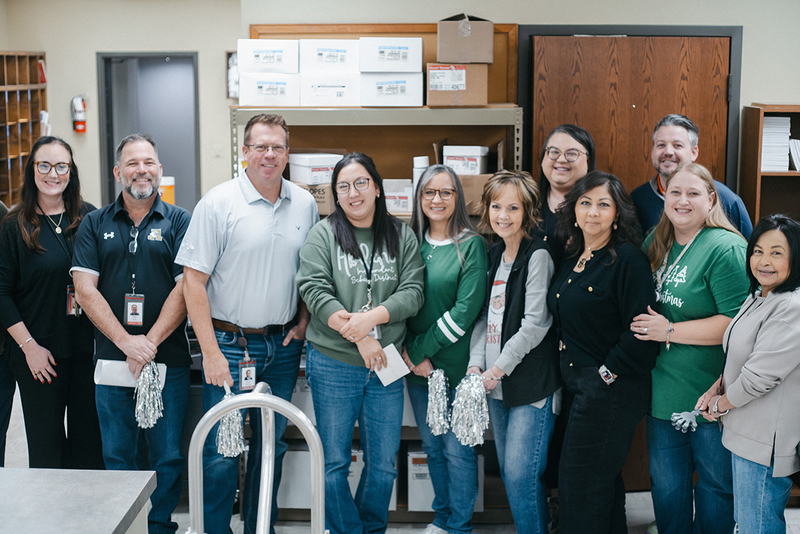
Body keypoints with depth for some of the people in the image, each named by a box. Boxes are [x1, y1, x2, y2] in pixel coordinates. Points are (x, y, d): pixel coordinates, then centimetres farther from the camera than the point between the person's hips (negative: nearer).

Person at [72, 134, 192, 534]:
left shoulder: (179, 222, 4)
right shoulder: (94, 225, 8)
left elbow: (185, 287, -4)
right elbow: (85, 290, -1)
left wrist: (150, 342, -13)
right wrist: (126, 342, -12)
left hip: (168, 361, -1)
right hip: (112, 361, 2)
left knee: (168, 458, 4)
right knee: (117, 456, 8)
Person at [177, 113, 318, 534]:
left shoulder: (305, 204, 5)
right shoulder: (219, 203, -8)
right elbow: (194, 280, -11)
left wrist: (303, 323, 3)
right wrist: (211, 352, -15)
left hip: (283, 345, 4)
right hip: (230, 343, -4)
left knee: (272, 445, 14)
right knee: (221, 451, 0)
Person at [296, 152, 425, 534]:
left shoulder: (402, 237, 6)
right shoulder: (323, 234, 0)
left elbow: (413, 292, -2)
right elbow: (314, 290, -10)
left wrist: (371, 317, -18)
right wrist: (358, 337, -17)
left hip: (386, 363, 2)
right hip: (333, 363, -2)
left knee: (384, 463, 10)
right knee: (334, 462, 6)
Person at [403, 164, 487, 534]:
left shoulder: (471, 246, -8)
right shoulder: (412, 243, 7)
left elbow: (466, 311, -14)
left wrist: (421, 349, -13)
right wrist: (411, 354, -5)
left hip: (457, 365, -5)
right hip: (416, 365, 5)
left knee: (458, 450, 3)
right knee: (432, 446, 16)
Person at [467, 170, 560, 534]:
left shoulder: (537, 256, -10)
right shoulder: (494, 254, 12)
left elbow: (534, 325, -16)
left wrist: (497, 370, -13)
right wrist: (476, 364, 0)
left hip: (531, 383, -8)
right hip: (497, 384, 8)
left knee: (521, 473, -7)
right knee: (508, 470, 14)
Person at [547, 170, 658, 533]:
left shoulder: (628, 259, -14)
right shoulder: (573, 258, 11)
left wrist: (606, 374, -16)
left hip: (611, 390, -8)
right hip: (578, 383, 8)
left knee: (581, 483, -1)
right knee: (603, 481, 17)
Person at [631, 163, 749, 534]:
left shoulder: (726, 249, -16)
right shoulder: (656, 242, 8)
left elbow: (736, 323, -23)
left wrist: (669, 330, -17)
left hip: (710, 392, -6)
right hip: (663, 389, 7)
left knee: (715, 485, 10)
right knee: (666, 485, 16)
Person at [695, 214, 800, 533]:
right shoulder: (758, 298, 10)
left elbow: (759, 377, -23)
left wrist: (721, 405, -8)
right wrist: (716, 388, 4)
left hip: (765, 442, -10)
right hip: (745, 433, 10)